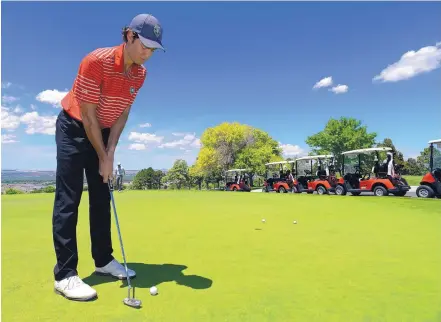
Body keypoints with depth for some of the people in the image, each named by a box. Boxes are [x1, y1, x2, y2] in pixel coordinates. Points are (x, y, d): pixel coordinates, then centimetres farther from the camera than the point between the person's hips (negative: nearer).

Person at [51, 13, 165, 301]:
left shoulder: (140, 73, -4)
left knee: (102, 199, 7)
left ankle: (104, 261, 19)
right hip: (74, 128, -6)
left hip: (102, 132, 6)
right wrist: (102, 158, -17)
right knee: (68, 200, -8)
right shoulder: (96, 61, -24)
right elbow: (87, 114, -21)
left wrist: (110, 152, -9)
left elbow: (122, 113, 0)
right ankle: (65, 275, -2)